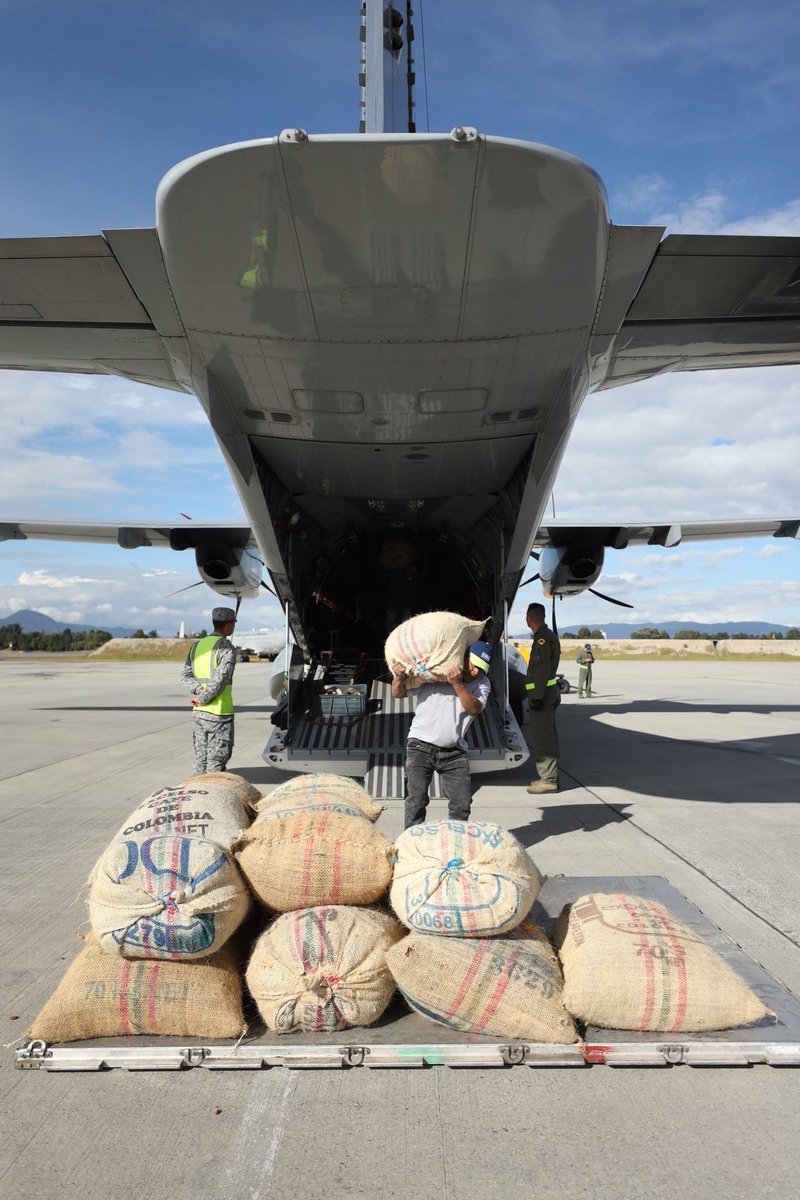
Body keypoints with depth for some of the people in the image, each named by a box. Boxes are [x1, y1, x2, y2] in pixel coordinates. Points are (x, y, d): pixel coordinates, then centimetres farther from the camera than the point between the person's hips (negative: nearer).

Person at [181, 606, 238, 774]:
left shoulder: (197, 645, 12)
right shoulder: (227, 648, -11)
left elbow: (185, 675, 6)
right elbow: (220, 679, -20)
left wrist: (199, 691, -6)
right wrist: (203, 699, -11)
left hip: (198, 713, 7)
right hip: (219, 713, -7)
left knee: (201, 758, 14)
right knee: (217, 760, 0)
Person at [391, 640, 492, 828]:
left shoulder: (482, 683, 2)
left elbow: (475, 708, -16)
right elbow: (399, 694, -1)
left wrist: (458, 684, -28)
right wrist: (399, 678, -23)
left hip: (454, 751, 3)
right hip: (421, 747, -3)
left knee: (462, 802, 6)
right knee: (417, 799, -7)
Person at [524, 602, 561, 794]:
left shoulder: (542, 639, -16)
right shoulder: (549, 636, 17)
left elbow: (543, 670, -22)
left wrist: (537, 696, -24)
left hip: (542, 693, -11)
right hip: (549, 692, 11)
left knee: (542, 736, -7)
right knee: (547, 735, 15)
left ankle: (548, 779, -4)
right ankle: (549, 776, 23)